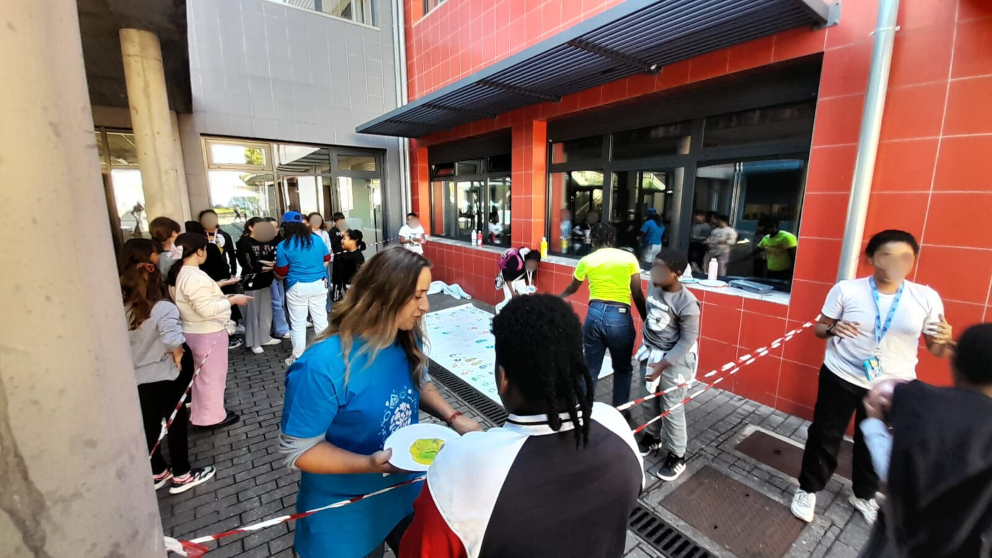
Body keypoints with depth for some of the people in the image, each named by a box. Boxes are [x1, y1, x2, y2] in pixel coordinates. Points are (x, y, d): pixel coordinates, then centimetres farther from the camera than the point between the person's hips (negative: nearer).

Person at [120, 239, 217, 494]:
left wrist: (138, 357, 11)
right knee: (177, 423, 10)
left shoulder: (121, 309, -4)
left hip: (136, 377, 6)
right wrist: (178, 359, -18)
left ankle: (157, 473, 36)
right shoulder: (163, 307, -22)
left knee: (149, 426, 19)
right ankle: (182, 476, 23)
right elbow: (173, 340, -36)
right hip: (163, 376, -6)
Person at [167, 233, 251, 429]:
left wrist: (222, 297, 10)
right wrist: (232, 300, -17)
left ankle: (201, 413, 35)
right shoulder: (196, 276, -25)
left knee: (203, 374, 22)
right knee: (212, 374, 6)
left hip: (192, 331, 10)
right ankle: (212, 416, 20)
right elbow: (207, 309, -27)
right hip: (208, 333, -10)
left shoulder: (178, 274, 6)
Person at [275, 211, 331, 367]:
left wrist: (275, 267, 17)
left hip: (297, 288, -3)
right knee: (321, 319, 13)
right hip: (319, 284, 3)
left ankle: (297, 357, 16)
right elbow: (327, 258, 15)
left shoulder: (284, 246, -9)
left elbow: (281, 272, -4)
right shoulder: (317, 239, 1)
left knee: (298, 324, 7)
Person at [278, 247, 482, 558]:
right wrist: (369, 464, -34)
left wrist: (452, 417, -13)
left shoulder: (408, 339, -13)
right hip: (347, 515, -5)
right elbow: (297, 449, -22)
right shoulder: (322, 366, -32)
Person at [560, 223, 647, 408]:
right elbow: (638, 295, 2)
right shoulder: (629, 258, 3)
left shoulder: (586, 261, 7)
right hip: (620, 317, -1)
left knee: (590, 368, 15)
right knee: (623, 369, 18)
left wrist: (559, 297, 43)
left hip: (595, 314, 1)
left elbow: (572, 289, 23)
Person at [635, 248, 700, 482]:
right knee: (650, 400, 19)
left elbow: (688, 340, -18)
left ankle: (677, 456, 23)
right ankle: (652, 437, 42)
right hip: (649, 353, 6)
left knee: (671, 408, 4)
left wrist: (662, 365, -21)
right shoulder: (652, 285, -6)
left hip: (674, 359, -6)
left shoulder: (687, 303, -24)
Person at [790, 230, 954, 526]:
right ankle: (808, 489, 29)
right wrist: (833, 329, -25)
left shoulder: (926, 297, -5)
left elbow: (936, 350, 0)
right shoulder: (846, 290, -11)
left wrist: (945, 339, -22)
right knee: (825, 436, 9)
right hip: (842, 378, -2)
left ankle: (864, 495, 44)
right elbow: (820, 328, -3)